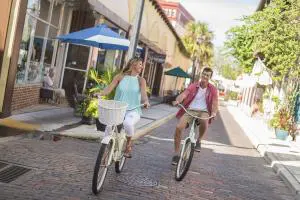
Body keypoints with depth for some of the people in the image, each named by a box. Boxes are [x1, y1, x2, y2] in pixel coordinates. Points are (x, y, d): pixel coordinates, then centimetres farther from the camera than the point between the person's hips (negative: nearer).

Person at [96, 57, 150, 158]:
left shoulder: (141, 80, 9)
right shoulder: (120, 77, 9)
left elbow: (143, 93, -8)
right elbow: (109, 88, -1)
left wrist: (146, 101, -30)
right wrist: (100, 93, -22)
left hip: (133, 111, -1)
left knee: (128, 123, -33)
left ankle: (128, 145, -6)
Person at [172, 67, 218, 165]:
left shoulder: (212, 89, 4)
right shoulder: (193, 86, 4)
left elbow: (215, 103, -4)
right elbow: (183, 94, -10)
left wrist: (214, 113, -26)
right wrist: (177, 101, -33)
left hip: (203, 112, -1)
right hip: (190, 110, 1)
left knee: (204, 121, -38)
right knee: (178, 127, -21)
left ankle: (199, 141, -6)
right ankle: (176, 154, -2)